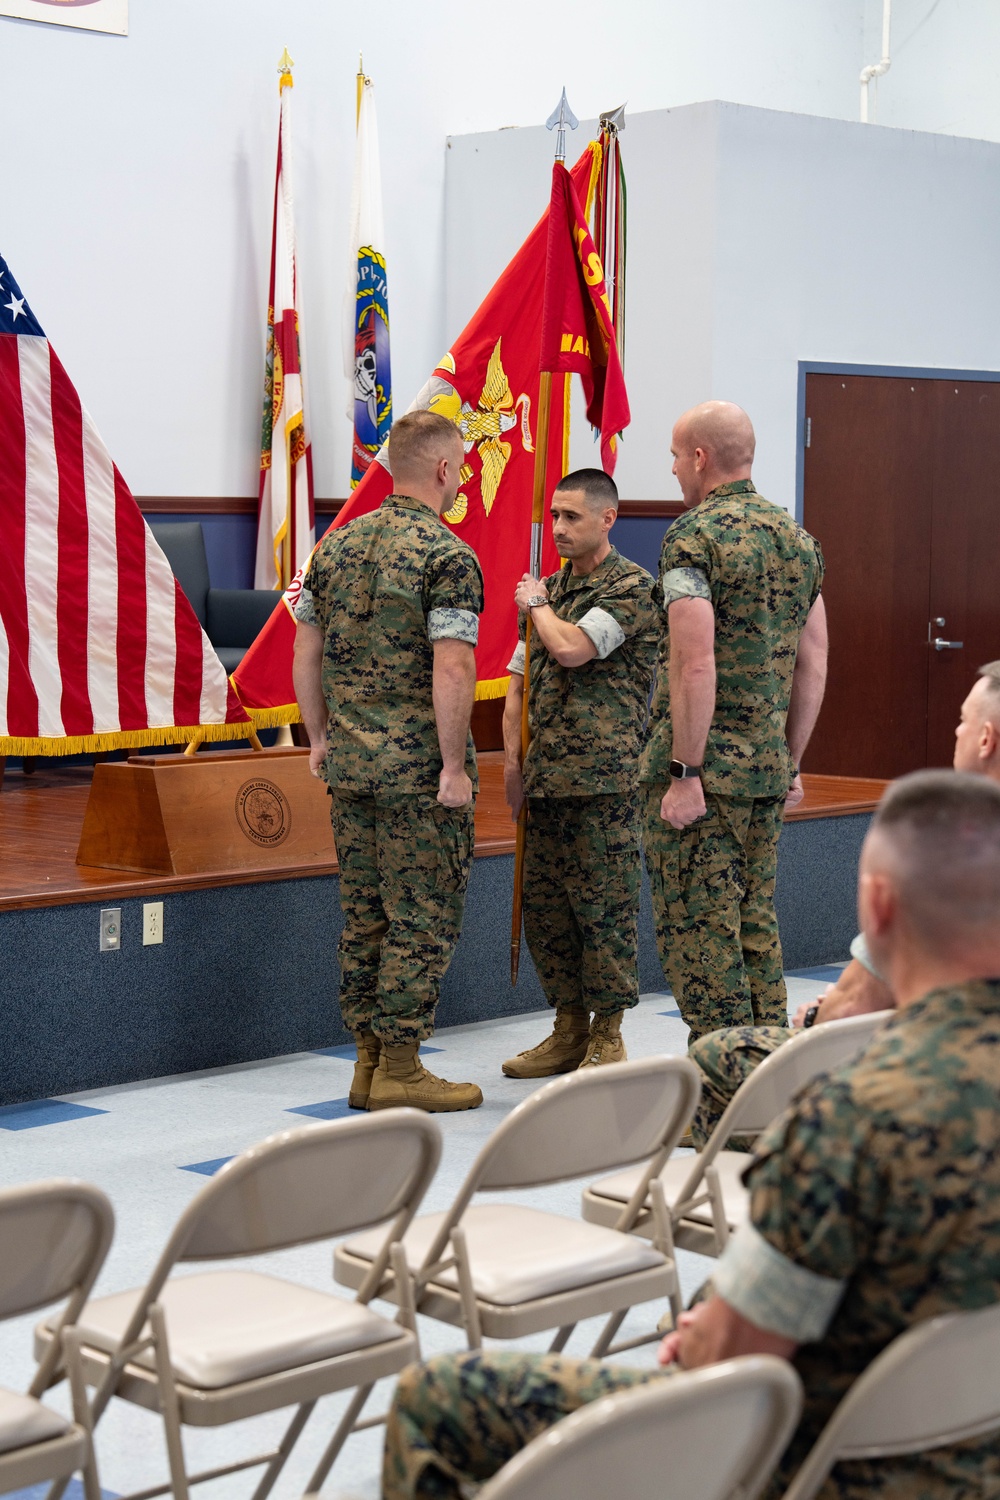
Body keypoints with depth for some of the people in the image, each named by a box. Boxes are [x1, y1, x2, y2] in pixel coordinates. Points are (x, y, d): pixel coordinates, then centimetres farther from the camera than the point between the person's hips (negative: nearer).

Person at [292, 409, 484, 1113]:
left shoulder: (336, 544, 9)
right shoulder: (448, 556, -13)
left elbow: (306, 651, 12)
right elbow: (451, 669, -20)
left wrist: (320, 737, 20)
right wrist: (454, 766, -15)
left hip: (349, 761, 7)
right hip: (417, 764, -7)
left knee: (364, 911, 13)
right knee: (424, 915, 1)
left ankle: (369, 1058, 19)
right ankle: (399, 1069, 4)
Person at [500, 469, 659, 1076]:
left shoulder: (632, 587, -7)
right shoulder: (551, 586, 17)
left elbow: (571, 648, -21)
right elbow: (520, 679, 20)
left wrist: (538, 605, -1)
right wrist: (513, 759, 10)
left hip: (604, 777, -8)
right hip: (547, 778, 8)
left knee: (605, 906, -3)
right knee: (545, 905, 9)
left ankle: (607, 1038, 6)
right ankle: (569, 1030, 20)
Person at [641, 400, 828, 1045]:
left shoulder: (694, 537, -12)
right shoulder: (799, 538, 12)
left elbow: (695, 665, -21)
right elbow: (813, 663, 14)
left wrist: (685, 773, -18)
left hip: (704, 768, -8)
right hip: (767, 767, 8)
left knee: (698, 926, -1)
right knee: (757, 926, 14)